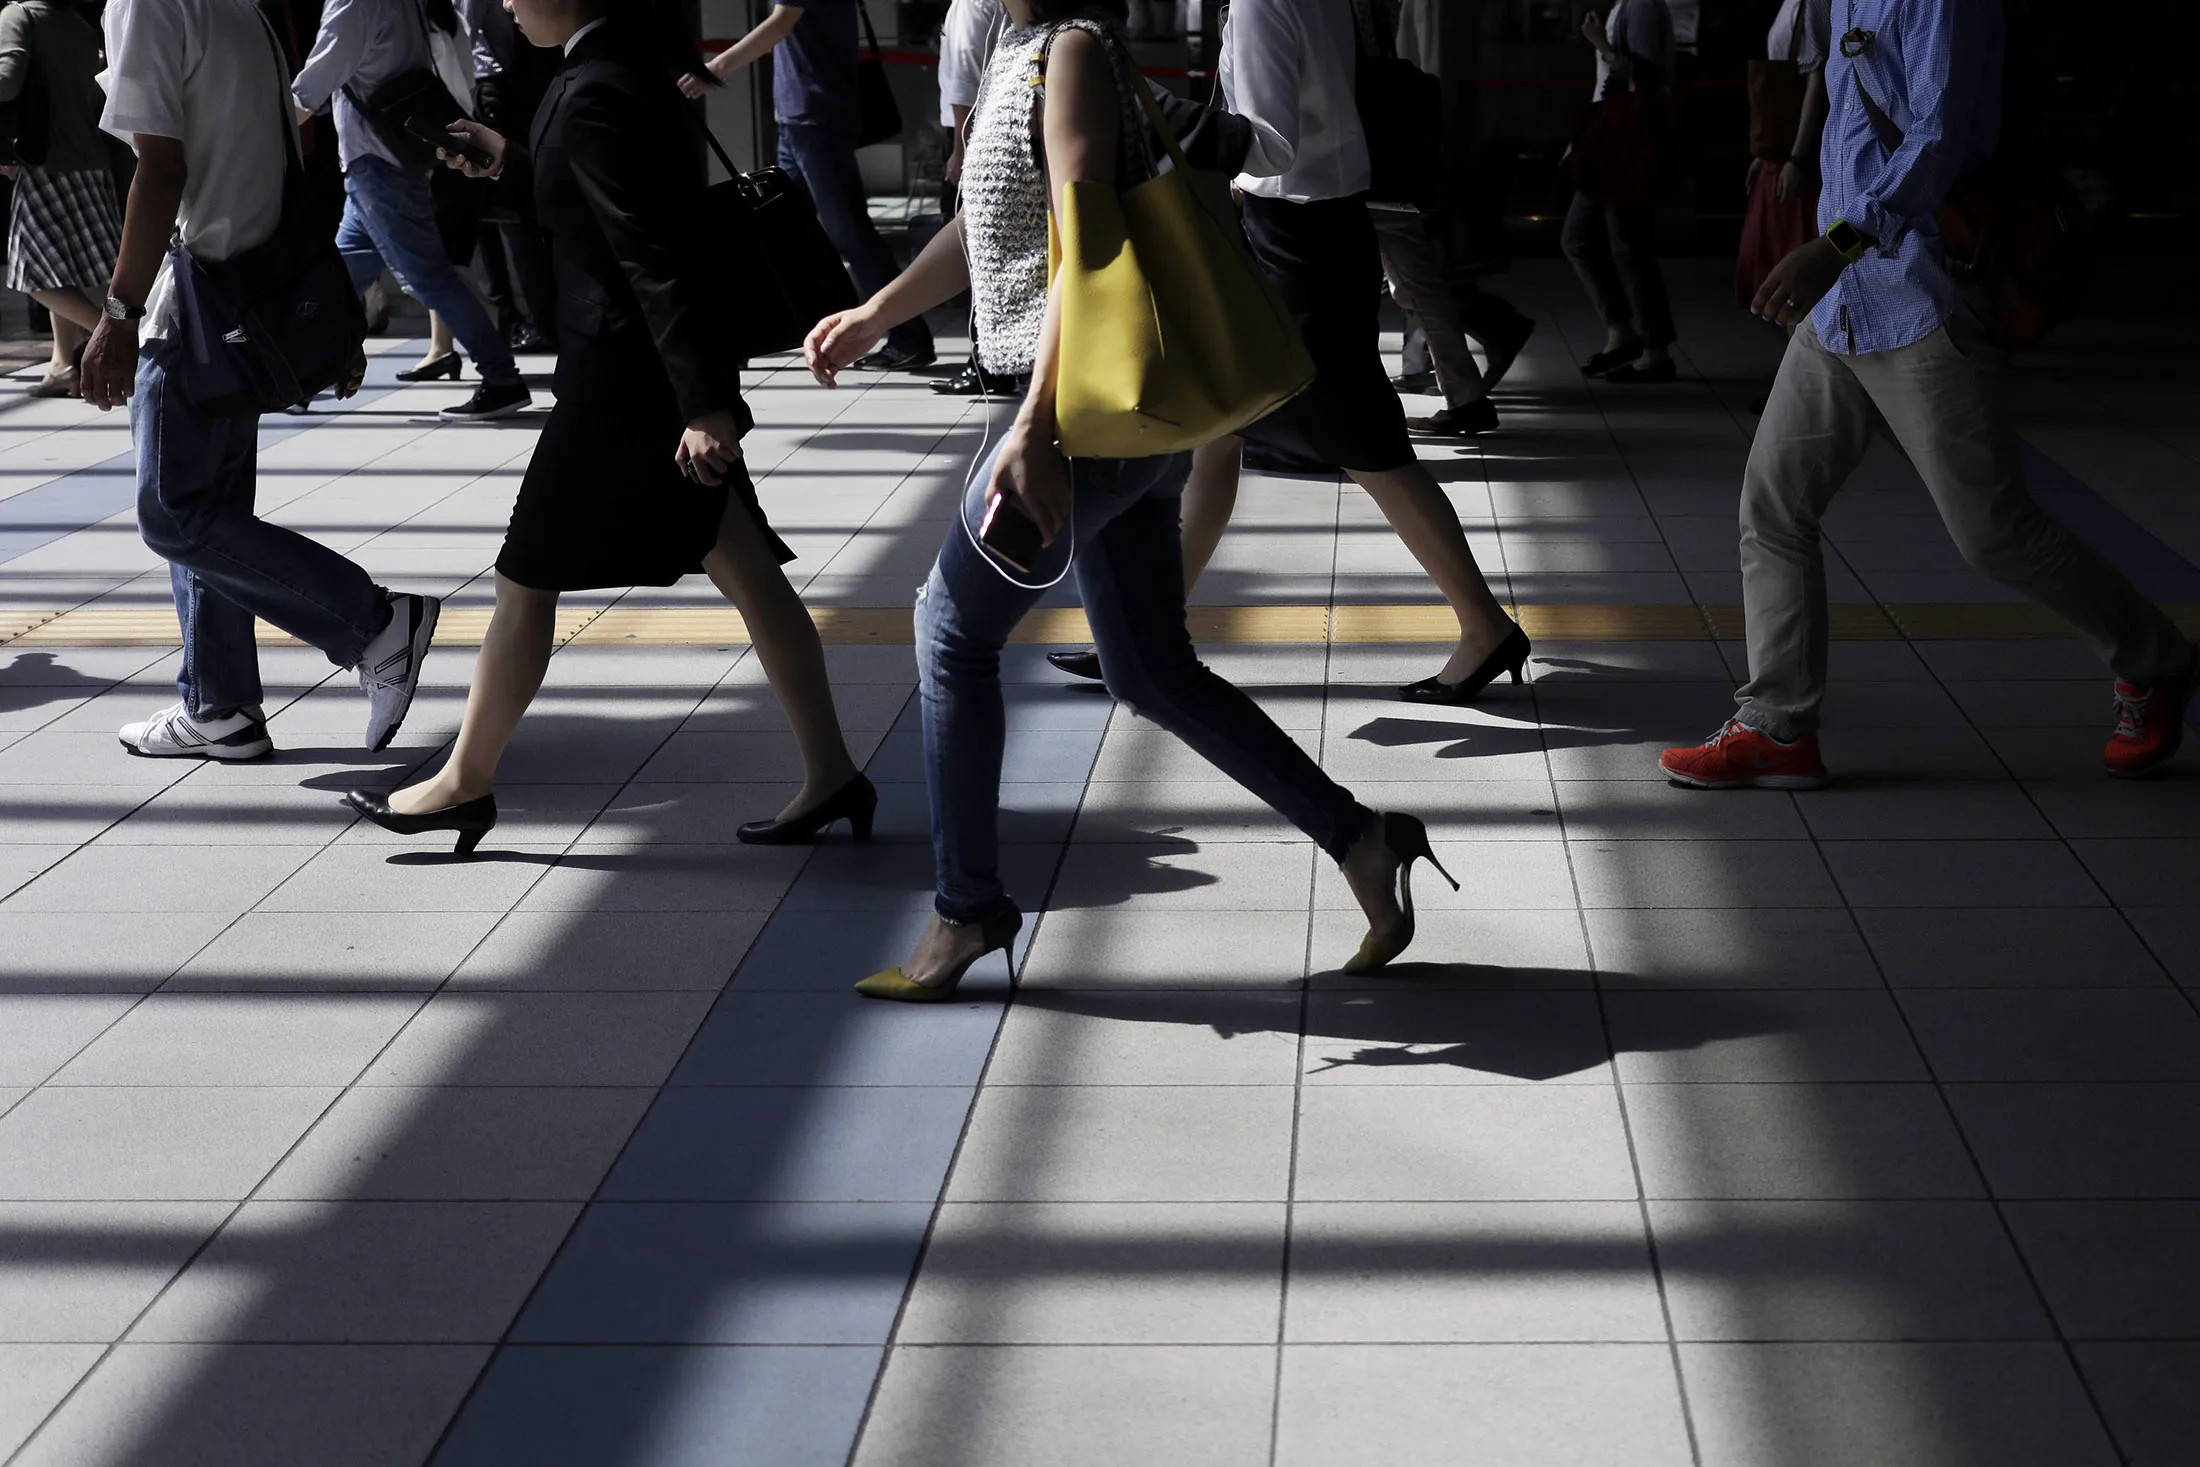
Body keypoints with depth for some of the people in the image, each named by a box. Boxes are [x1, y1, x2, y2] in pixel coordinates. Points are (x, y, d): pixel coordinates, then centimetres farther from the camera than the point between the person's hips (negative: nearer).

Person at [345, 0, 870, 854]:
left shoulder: (595, 94, -19)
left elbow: (653, 256, -24)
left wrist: (704, 404, -26)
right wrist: (512, 165, 21)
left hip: (621, 378, -10)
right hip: (671, 374, 10)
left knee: (527, 578, 5)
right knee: (750, 579, 10)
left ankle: (467, 783, 18)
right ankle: (831, 777, 12)